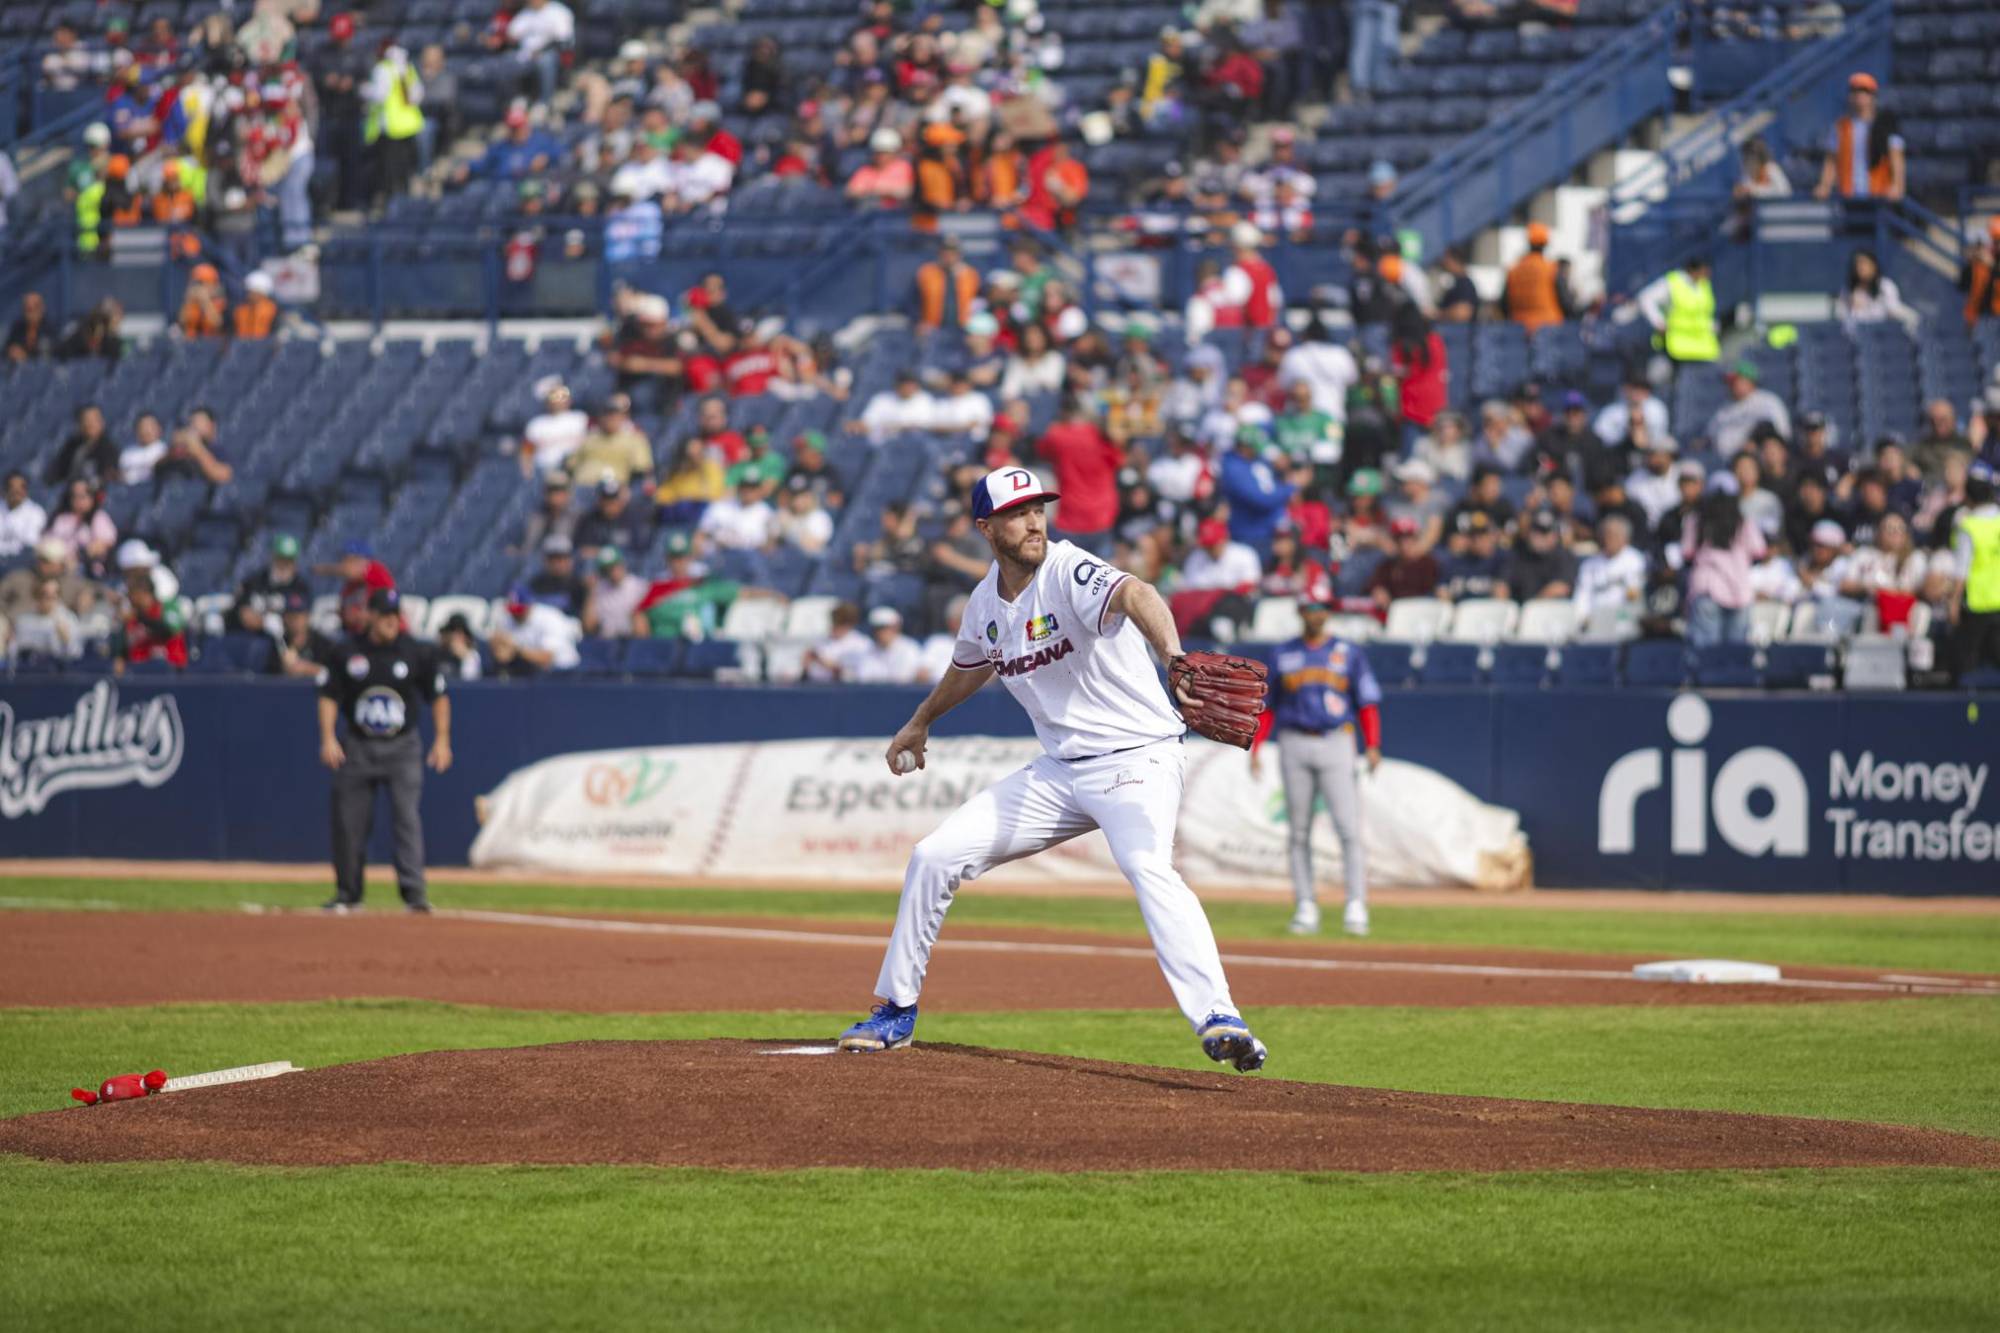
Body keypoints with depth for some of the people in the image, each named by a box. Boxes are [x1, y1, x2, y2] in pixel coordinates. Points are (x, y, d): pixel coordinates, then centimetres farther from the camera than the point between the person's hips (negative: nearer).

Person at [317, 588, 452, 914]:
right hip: (358, 748, 1)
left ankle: (414, 892, -14)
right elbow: (329, 697, 5)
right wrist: (328, 739, -5)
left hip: (403, 748, -1)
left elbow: (438, 697, 6)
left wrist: (442, 740, 0)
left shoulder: (418, 652, -1)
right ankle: (347, 893, 17)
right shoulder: (348, 652, 0)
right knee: (349, 820, 4)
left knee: (407, 816, -12)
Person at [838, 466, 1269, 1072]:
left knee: (1148, 866, -35)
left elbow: (1134, 595, -41)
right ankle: (895, 1011, 19)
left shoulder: (1069, 573, -18)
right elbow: (971, 664, 29)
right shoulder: (985, 603, 5)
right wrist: (920, 722, 45)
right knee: (934, 856, 3)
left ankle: (1216, 1019, -43)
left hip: (1136, 757, -7)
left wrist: (1172, 657, -62)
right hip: (1058, 771, 7)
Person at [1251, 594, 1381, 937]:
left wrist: (1372, 747, -7)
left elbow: (1367, 702, 4)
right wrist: (1255, 748, 4)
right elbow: (1267, 706, 14)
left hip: (1336, 745, -2)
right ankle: (1305, 908, 6)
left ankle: (1356, 906, -13)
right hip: (1294, 747, 2)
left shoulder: (1349, 653, 8)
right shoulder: (1282, 655, 12)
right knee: (1298, 831, 2)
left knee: (1348, 826, -12)